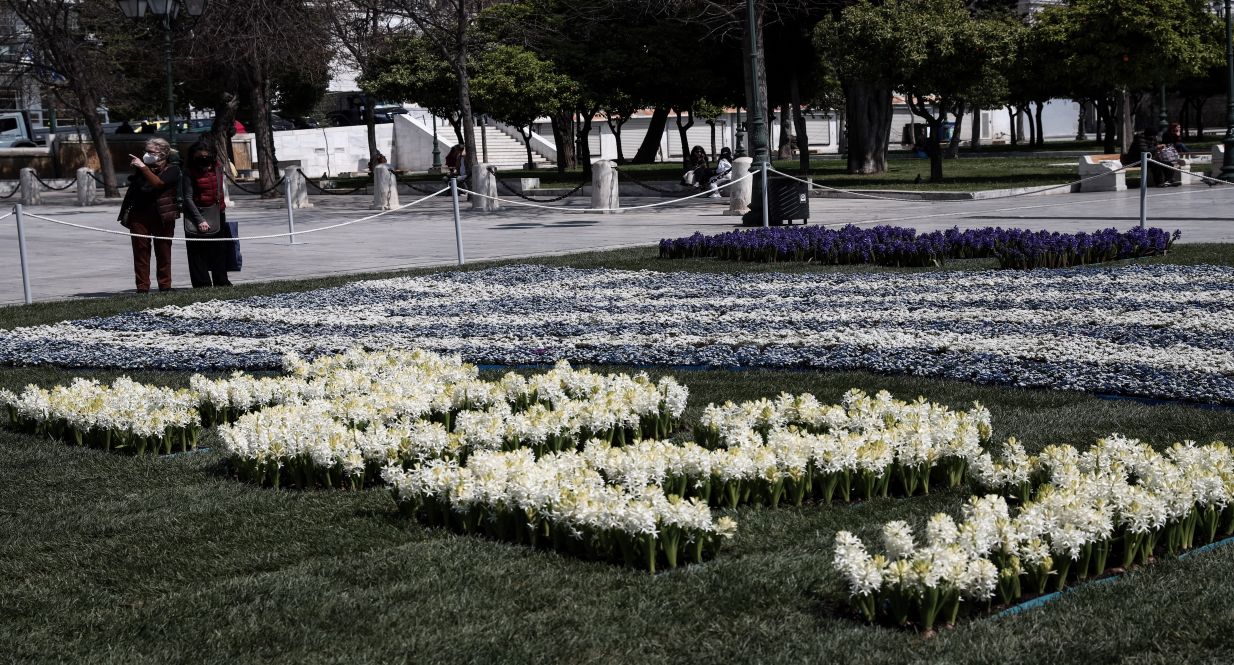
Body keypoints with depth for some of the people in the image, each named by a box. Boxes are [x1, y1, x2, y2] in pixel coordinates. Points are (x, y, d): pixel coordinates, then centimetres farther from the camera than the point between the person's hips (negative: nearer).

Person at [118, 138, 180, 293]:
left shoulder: (172, 170, 0)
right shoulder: (140, 169, 15)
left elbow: (157, 183, -18)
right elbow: (131, 191, 19)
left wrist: (143, 167, -19)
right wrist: (125, 213, 13)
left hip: (162, 216, -4)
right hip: (139, 216, 4)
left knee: (163, 253, 1)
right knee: (140, 252, 0)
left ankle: (165, 286, 8)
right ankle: (142, 288, 1)